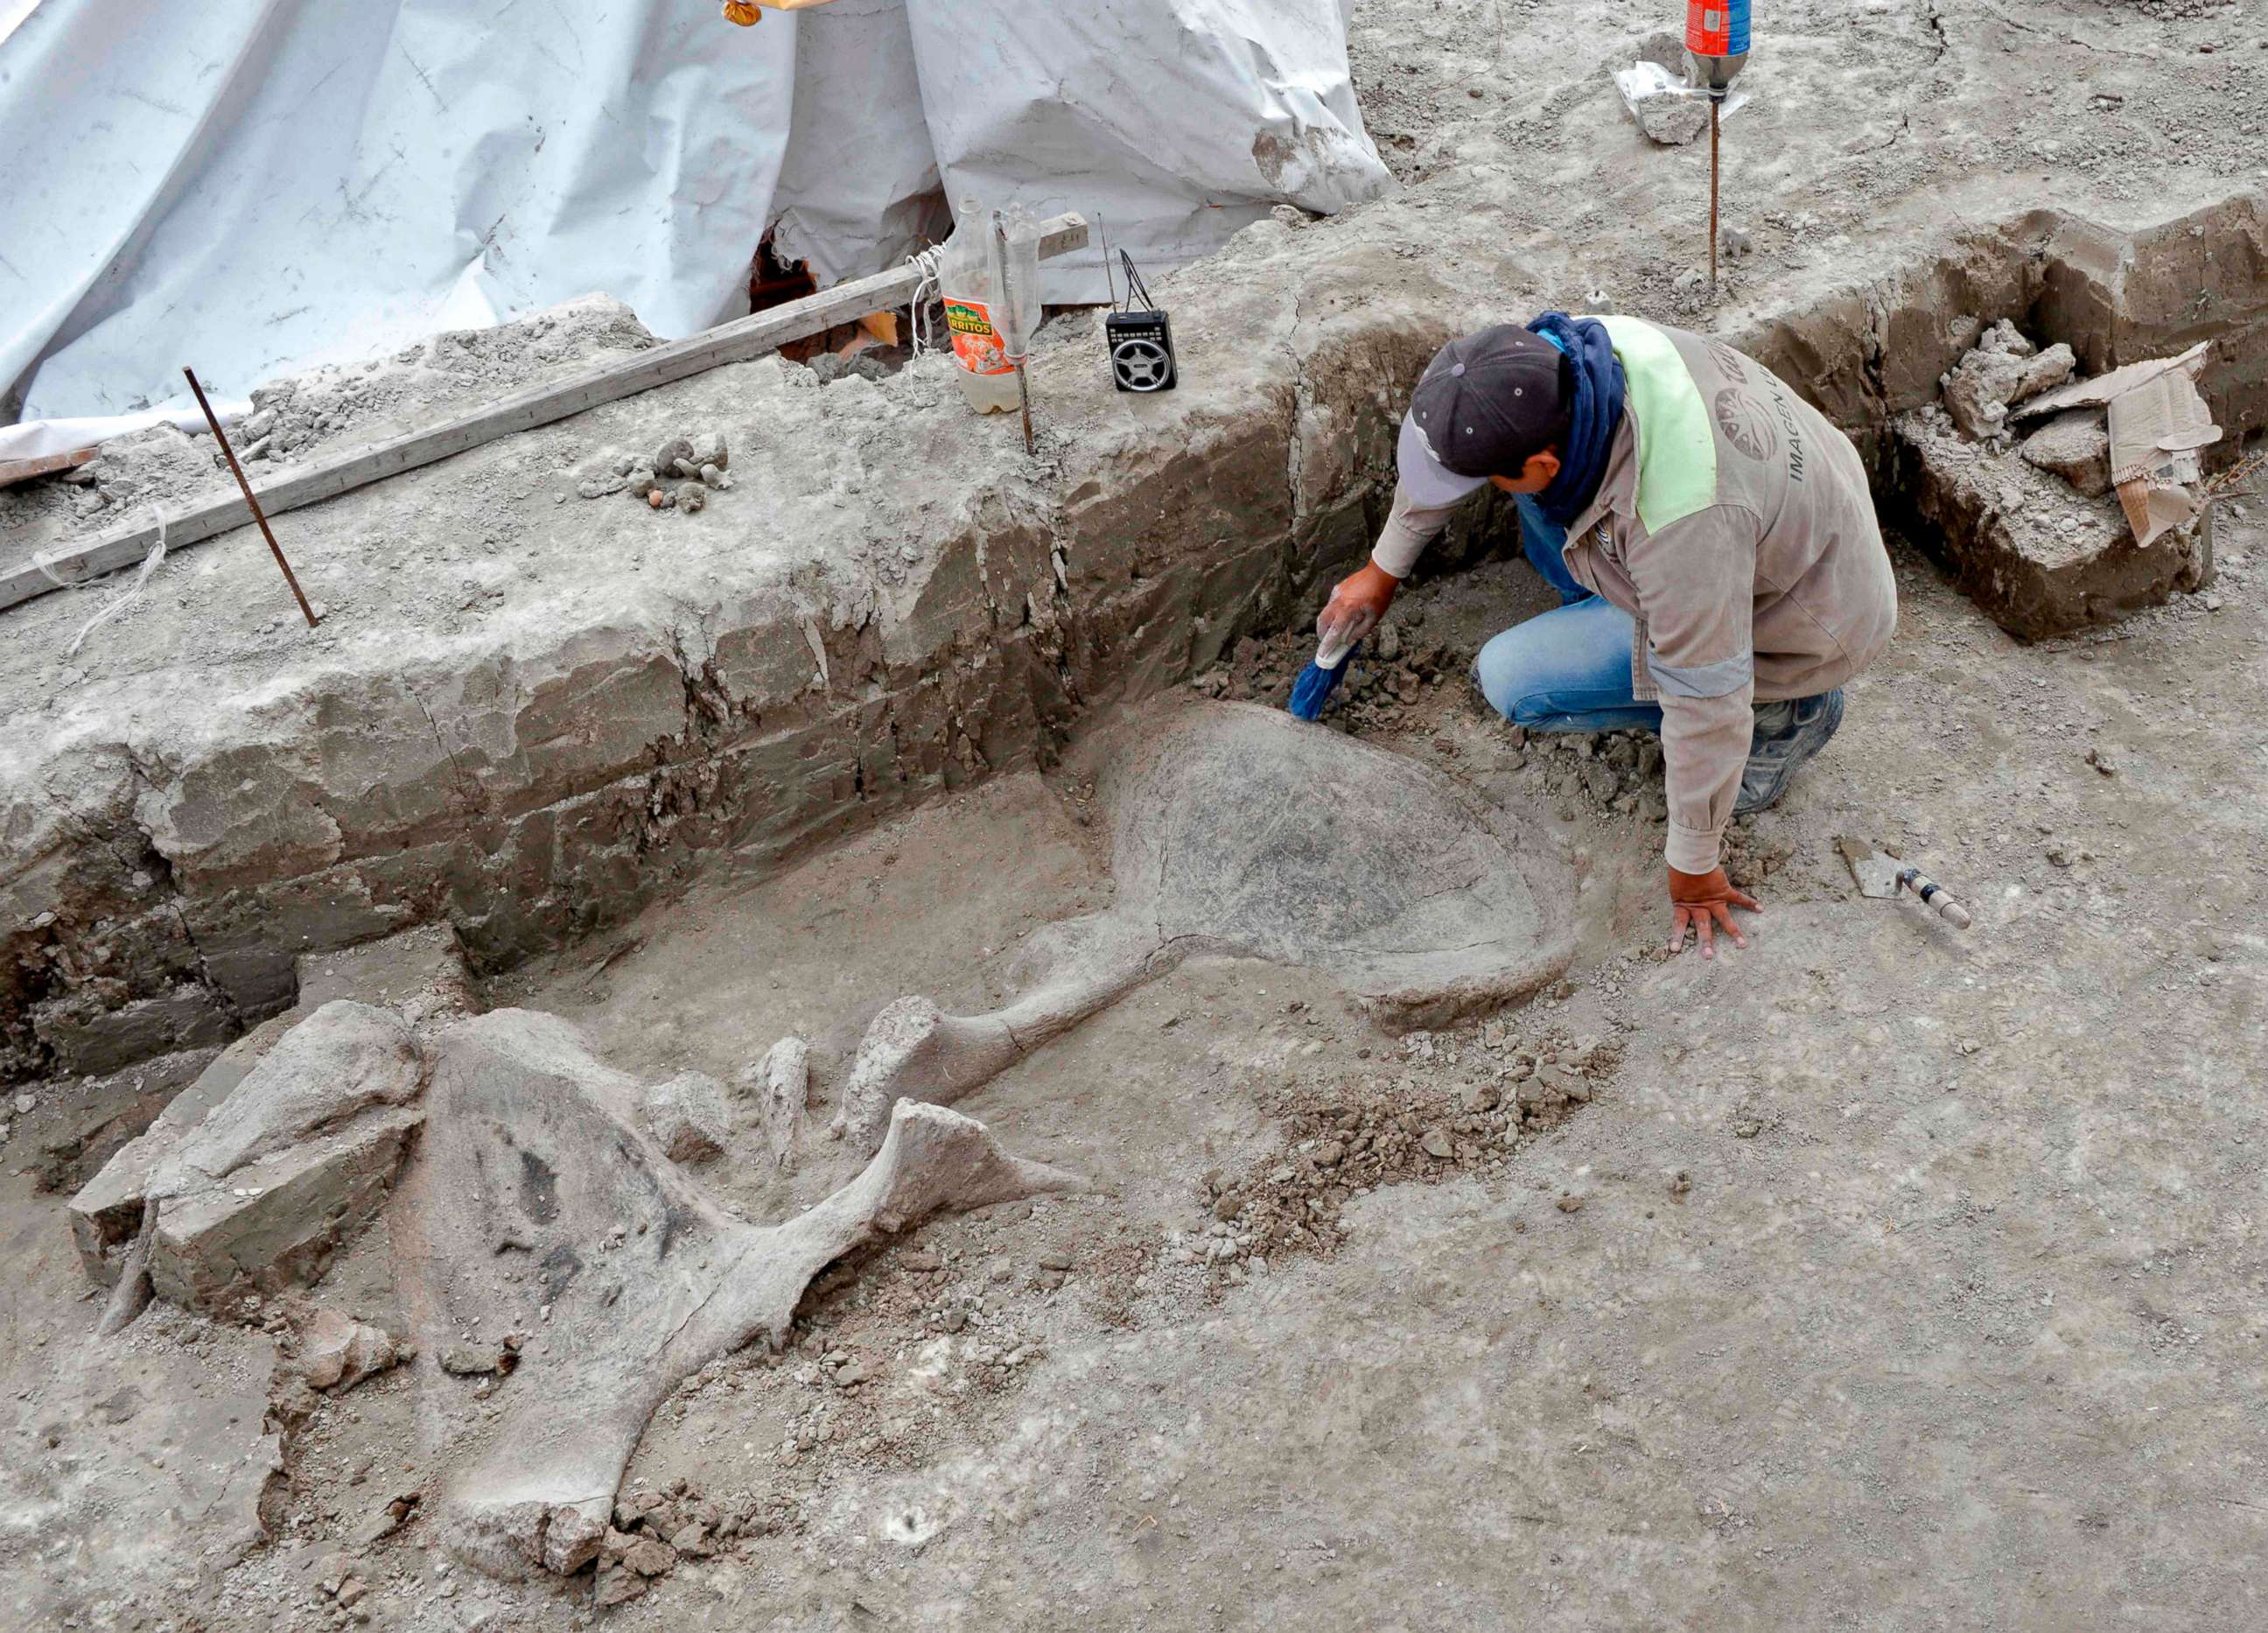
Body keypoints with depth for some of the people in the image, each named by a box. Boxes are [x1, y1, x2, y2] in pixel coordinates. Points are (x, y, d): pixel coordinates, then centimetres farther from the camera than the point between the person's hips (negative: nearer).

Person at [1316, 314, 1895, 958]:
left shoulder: (1681, 521, -42)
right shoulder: (1555, 355, -19)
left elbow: (1704, 700, -31)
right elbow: (1447, 438, 2)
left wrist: (1693, 865, -16)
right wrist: (1384, 570, 15)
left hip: (1792, 613, -7)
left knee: (1511, 679, -12)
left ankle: (1781, 707, 1)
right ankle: (1602, 612, 14)